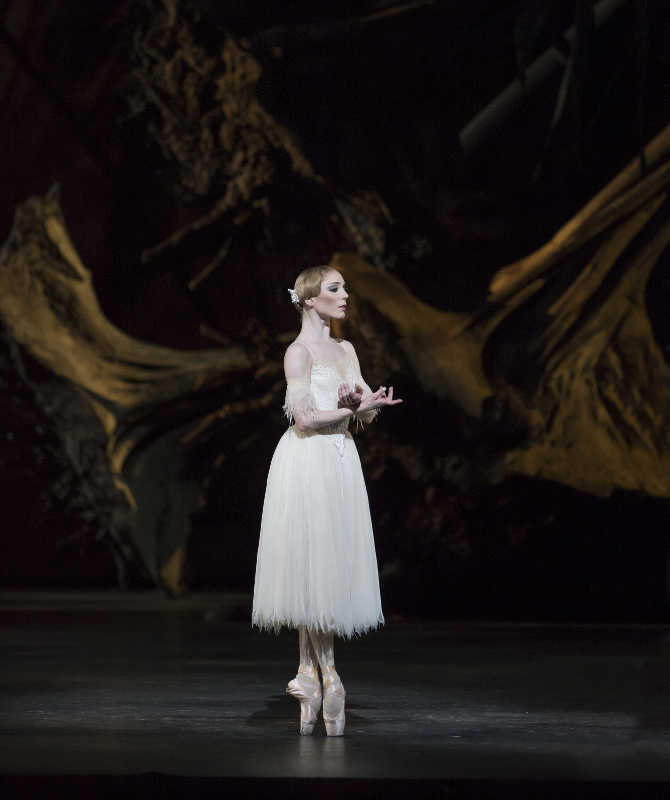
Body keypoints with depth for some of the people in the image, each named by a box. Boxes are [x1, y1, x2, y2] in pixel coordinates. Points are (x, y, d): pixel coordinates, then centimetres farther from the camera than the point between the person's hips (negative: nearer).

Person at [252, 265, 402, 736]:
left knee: (333, 570, 5)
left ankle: (309, 674, 8)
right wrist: (354, 407, -17)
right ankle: (327, 675, -1)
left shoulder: (346, 350, 15)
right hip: (307, 463, -7)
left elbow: (368, 413, 9)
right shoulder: (299, 352, -7)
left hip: (341, 464, 8)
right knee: (312, 567, -4)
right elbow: (304, 418, -15)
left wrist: (359, 401, -13)